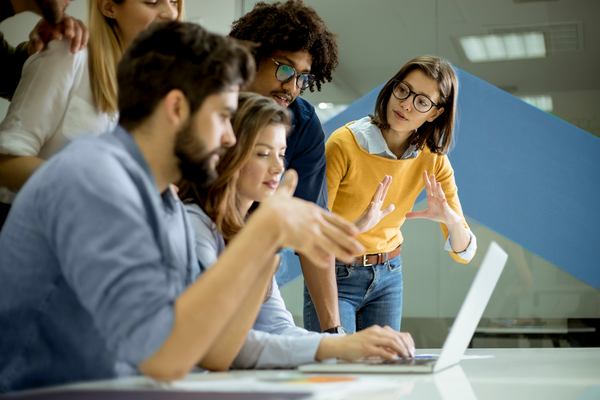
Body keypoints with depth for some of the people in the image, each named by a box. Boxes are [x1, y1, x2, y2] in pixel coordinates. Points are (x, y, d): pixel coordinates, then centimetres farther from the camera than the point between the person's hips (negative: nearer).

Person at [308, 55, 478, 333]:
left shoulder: (433, 160, -7)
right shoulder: (344, 144, -21)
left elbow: (464, 254, -6)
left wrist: (450, 219, -28)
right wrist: (357, 226, -39)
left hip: (388, 277, 4)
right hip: (334, 277, -4)